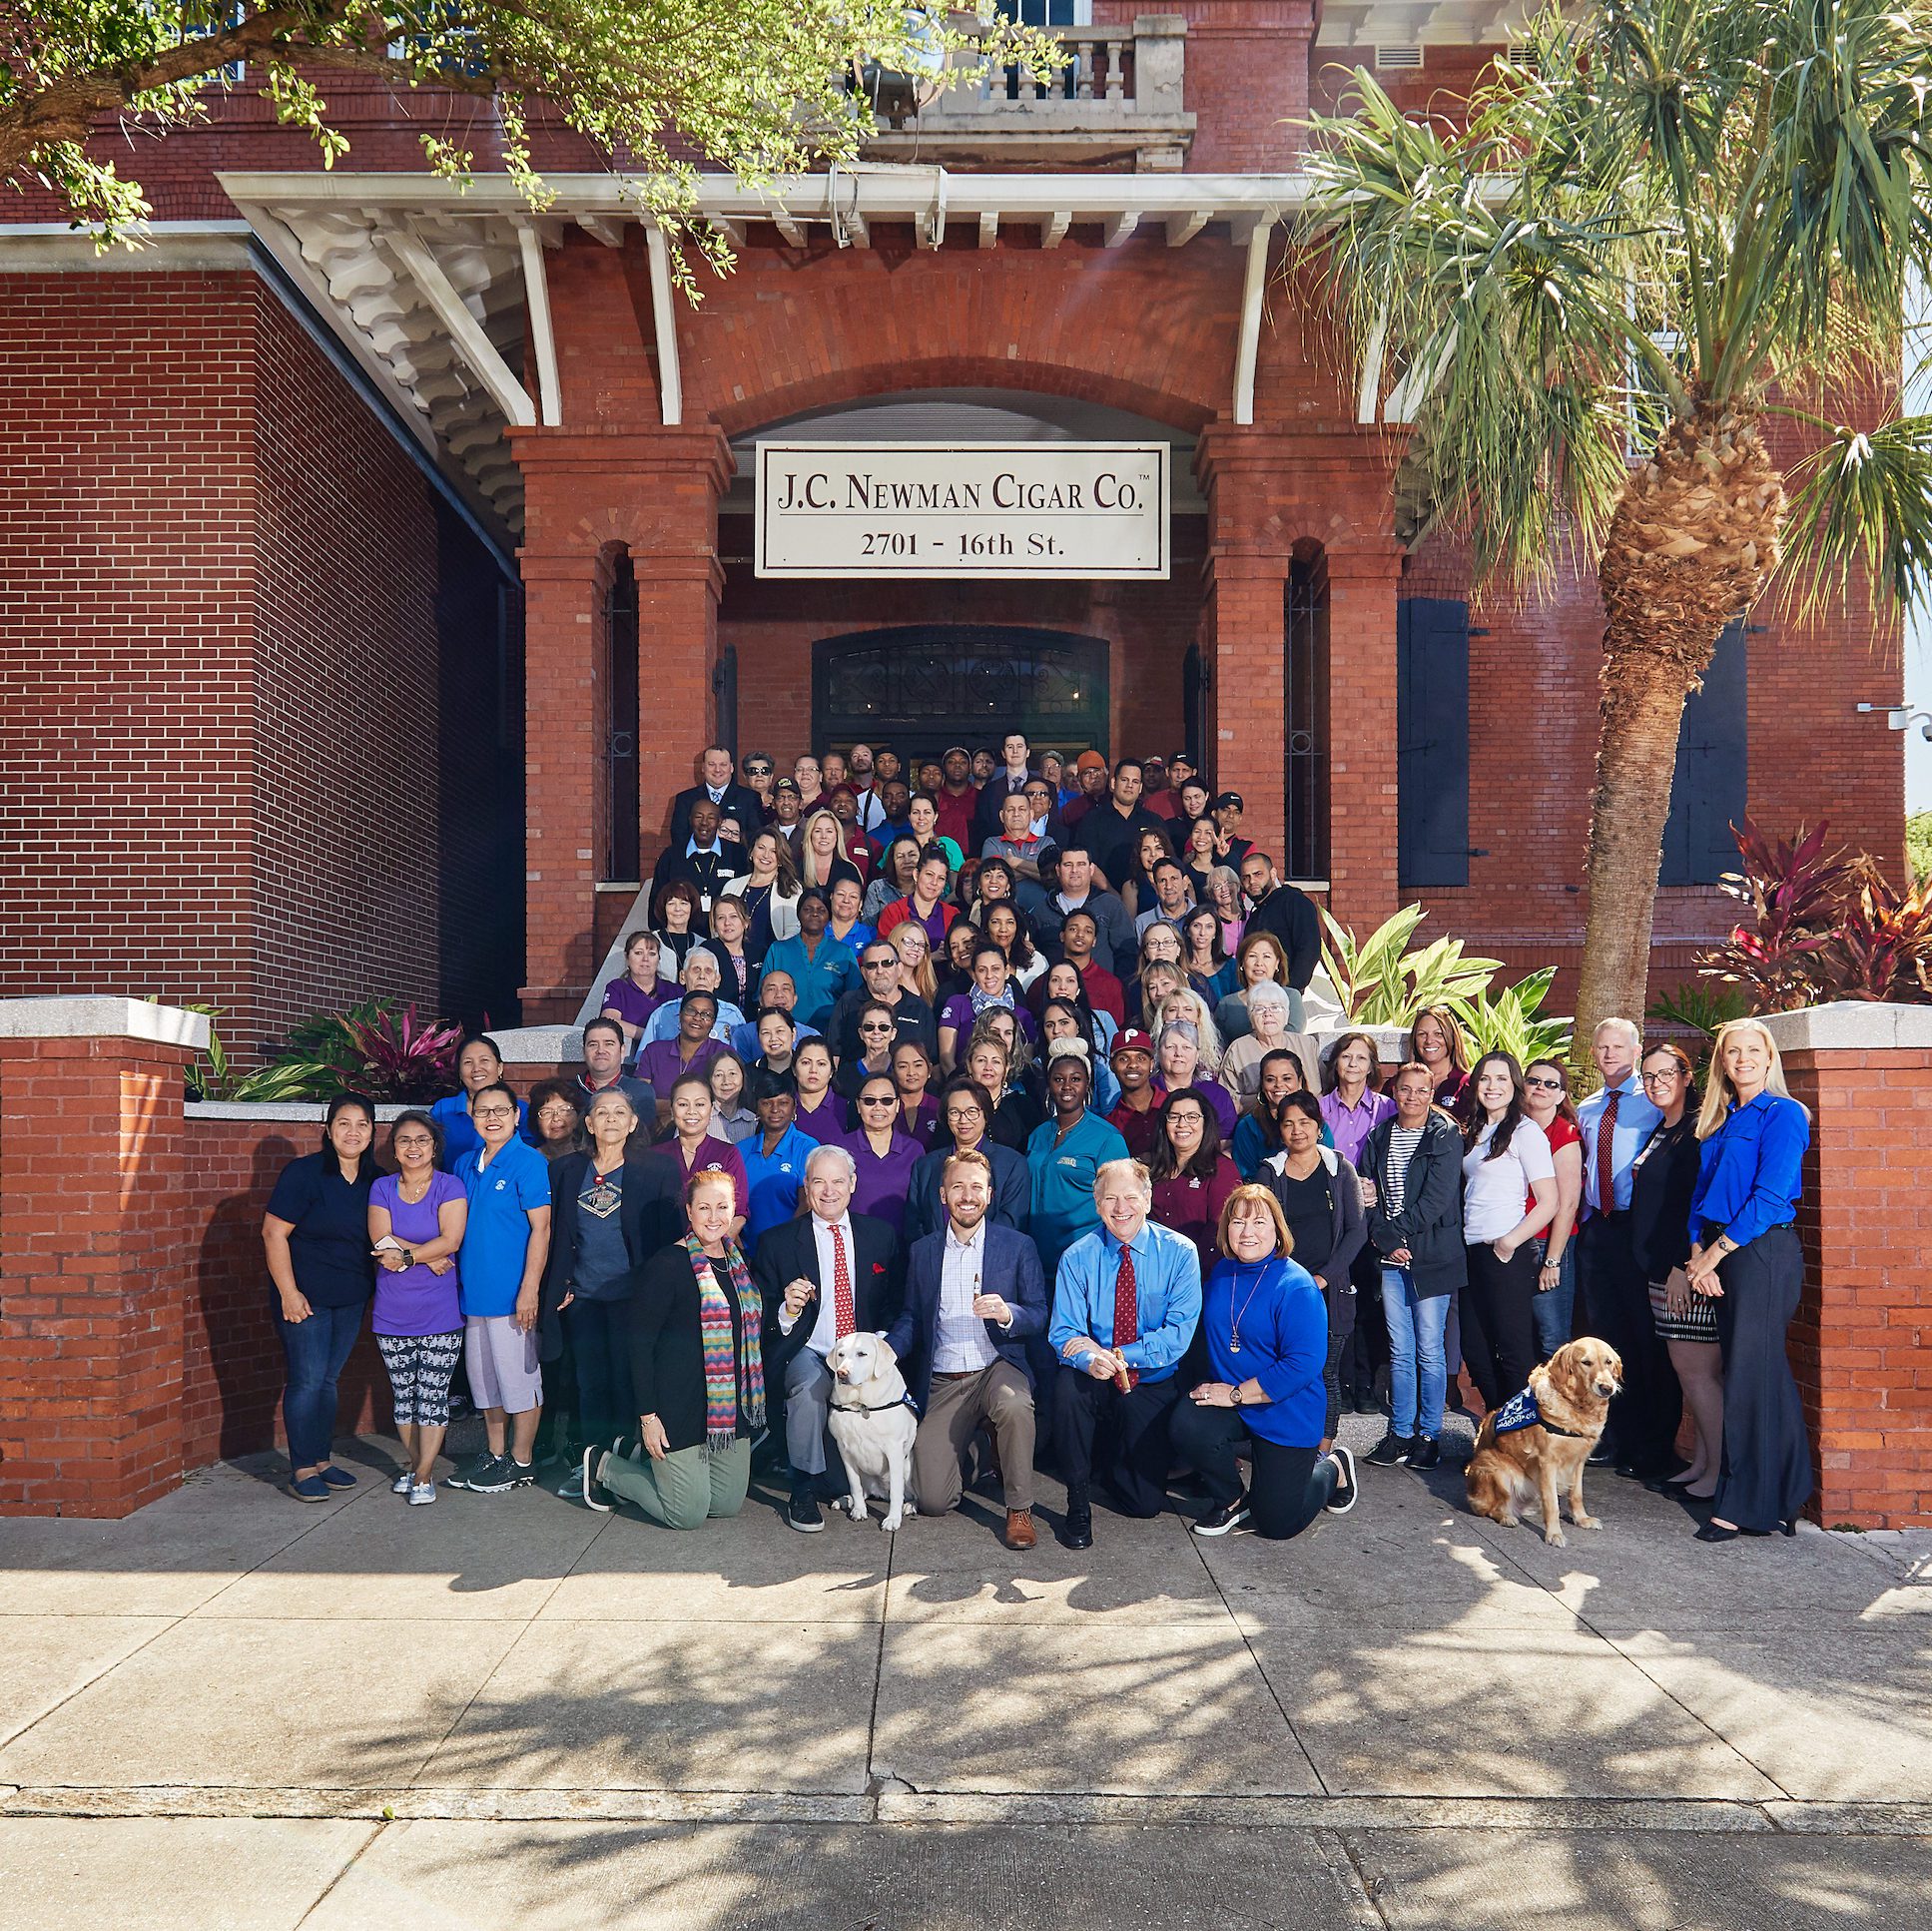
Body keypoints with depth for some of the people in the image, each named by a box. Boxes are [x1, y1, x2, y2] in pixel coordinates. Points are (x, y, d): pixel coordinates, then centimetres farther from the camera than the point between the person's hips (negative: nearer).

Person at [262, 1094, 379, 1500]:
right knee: (307, 1379, -5)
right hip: (305, 1295, -5)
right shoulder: (304, 1173, -13)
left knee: (329, 1379, 12)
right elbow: (274, 1233, -13)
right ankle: (303, 1470, 3)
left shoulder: (376, 1180, 5)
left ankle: (322, 1460, 21)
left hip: (351, 1298, 5)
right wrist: (288, 1292, -16)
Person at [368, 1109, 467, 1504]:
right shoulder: (382, 1189, 6)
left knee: (433, 1394, -3)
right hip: (391, 1313, 3)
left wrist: (404, 1255, -13)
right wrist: (429, 1257, -12)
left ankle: (423, 1475, 5)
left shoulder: (450, 1187, -1)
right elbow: (381, 1241, -5)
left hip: (439, 1312, -3)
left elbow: (450, 1241, -11)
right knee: (402, 1393, 9)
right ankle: (412, 1462, 25)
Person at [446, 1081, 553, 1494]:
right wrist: (458, 1277, 12)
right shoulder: (465, 1165, 10)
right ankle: (494, 1455, 27)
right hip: (474, 1290, 7)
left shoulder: (529, 1162, -10)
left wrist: (530, 1288, -18)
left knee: (519, 1376, 2)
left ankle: (522, 1461, 13)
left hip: (513, 1291, -7)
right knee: (484, 1376, 15)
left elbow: (541, 1228, -14)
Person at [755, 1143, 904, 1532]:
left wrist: (883, 1341, -6)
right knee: (809, 1384, -36)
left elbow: (894, 1305, 14)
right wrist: (787, 1310, -17)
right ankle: (804, 1492, -17)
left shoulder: (880, 1235, 11)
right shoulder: (777, 1242, 4)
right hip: (806, 1354, -2)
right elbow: (760, 1320, 5)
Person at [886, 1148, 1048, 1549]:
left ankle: (1020, 1509, -15)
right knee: (932, 1500, -11)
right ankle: (971, 1447, 24)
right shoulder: (922, 1252, 10)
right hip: (942, 1381, 2)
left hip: (998, 1367, -2)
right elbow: (910, 1319, 13)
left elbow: (1039, 1317, -1)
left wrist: (1007, 1314, -23)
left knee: (1014, 1405, -39)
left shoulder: (1018, 1247, 3)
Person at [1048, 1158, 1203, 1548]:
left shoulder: (1179, 1253, -8)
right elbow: (1063, 1334, -10)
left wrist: (1115, 1354, -24)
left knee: (1146, 1503, -6)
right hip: (1097, 1383, 0)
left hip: (1152, 1386, 0)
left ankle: (1110, 1453, 30)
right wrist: (1090, 1360, -33)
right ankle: (1078, 1502, -17)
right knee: (1069, 1380, -36)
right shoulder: (1077, 1258, -6)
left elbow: (1179, 1334, -14)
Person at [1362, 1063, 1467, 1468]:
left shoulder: (1445, 1137, -2)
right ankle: (1400, 1432, 15)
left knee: (1430, 1351, 0)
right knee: (1400, 1351, 7)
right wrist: (1386, 1241, -7)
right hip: (1390, 1256, 4)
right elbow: (1368, 1195, 6)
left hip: (1432, 1256, -4)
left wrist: (1395, 1232, -11)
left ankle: (1429, 1434, 10)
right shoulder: (1379, 1138, 11)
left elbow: (1436, 1199, -10)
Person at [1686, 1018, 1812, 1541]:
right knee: (1768, 1375, 12)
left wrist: (1714, 1254, -12)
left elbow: (1770, 1197, -14)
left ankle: (1745, 1506, 5)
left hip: (1764, 1252, -7)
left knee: (1750, 1375, -4)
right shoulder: (1718, 1120, 16)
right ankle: (1784, 1498, 20)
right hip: (1721, 1255, 7)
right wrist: (1698, 1253, -1)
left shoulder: (1782, 1114, -7)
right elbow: (1702, 1190, 14)